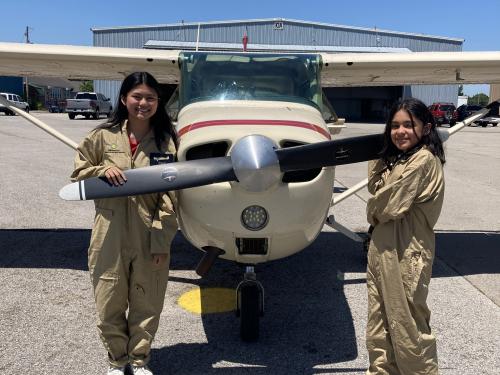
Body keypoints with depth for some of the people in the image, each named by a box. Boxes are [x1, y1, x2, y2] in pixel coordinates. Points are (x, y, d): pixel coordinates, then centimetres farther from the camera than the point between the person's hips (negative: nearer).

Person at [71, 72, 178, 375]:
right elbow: (79, 172, 11)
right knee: (109, 304, 11)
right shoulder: (103, 136, 0)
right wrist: (102, 171, -11)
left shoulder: (166, 140, -2)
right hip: (110, 234, 1)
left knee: (146, 304, 11)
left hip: (150, 236, 0)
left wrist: (162, 240, -9)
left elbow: (170, 196, -5)